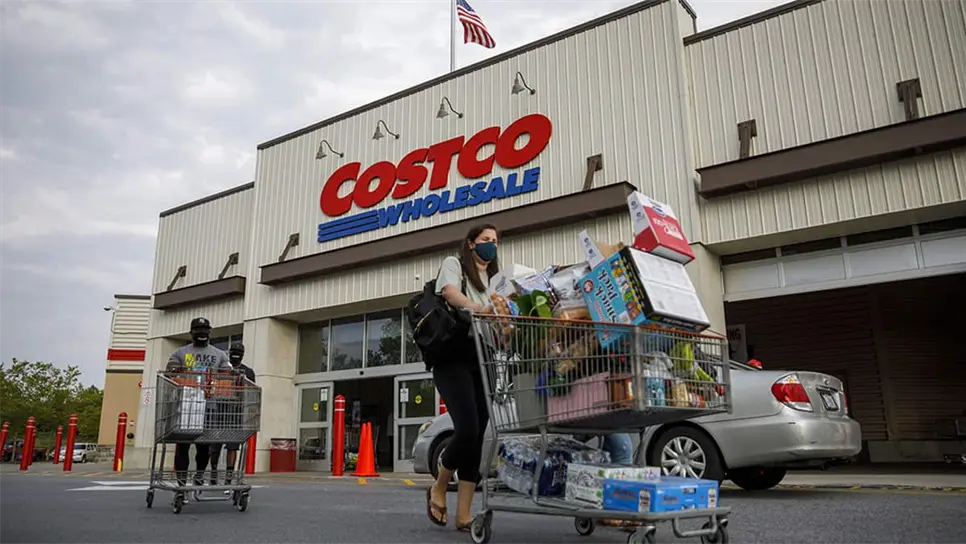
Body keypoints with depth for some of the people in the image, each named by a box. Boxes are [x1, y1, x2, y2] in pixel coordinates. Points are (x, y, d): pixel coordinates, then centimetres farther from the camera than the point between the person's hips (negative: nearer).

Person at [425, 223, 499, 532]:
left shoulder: (496, 279, 24)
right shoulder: (453, 264, 8)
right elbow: (450, 292, -13)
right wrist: (476, 307, -34)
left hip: (483, 360, 6)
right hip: (454, 356, -6)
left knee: (478, 436, 0)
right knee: (467, 430, -17)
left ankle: (464, 515, 5)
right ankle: (438, 489, 10)